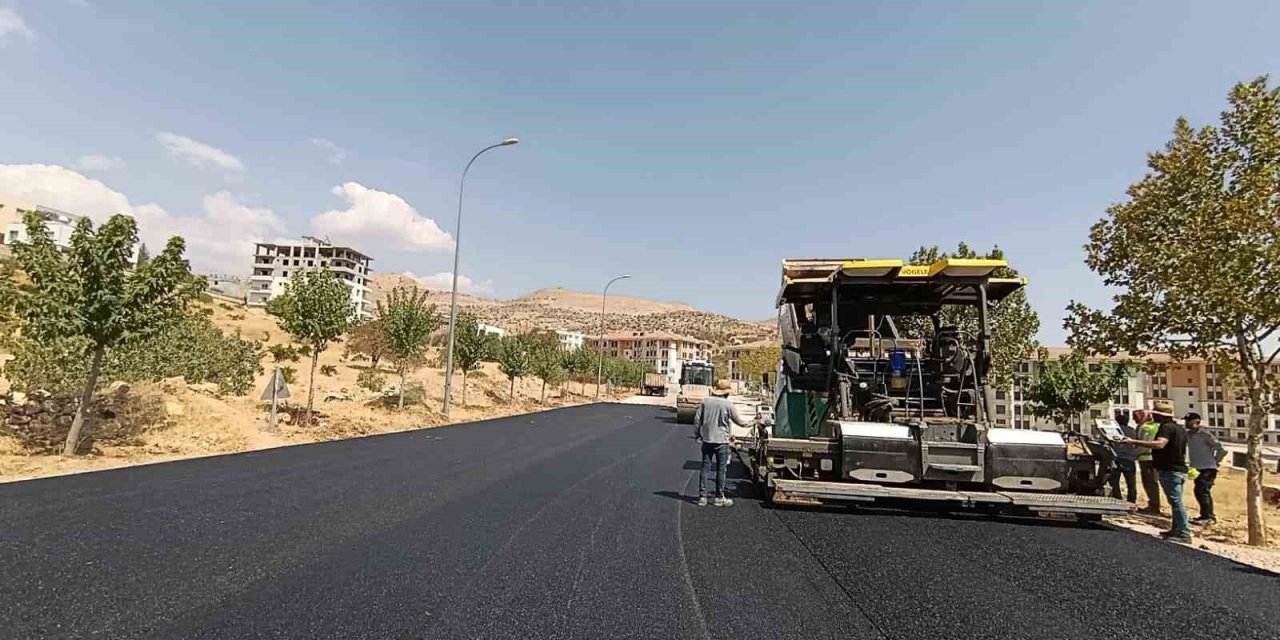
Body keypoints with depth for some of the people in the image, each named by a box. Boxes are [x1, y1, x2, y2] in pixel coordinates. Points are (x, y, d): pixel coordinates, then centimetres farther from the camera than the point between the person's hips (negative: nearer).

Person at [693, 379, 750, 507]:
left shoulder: (705, 401, -1)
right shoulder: (728, 405, -10)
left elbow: (697, 419, 2)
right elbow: (738, 421, 2)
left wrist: (697, 434, 14)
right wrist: (749, 423, 21)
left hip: (707, 440, 3)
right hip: (721, 441, -3)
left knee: (705, 468, 8)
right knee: (720, 470, 6)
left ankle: (702, 496, 10)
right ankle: (719, 498, 13)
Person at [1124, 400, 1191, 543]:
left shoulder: (1166, 427, -17)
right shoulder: (1180, 428, 16)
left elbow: (1159, 444, -36)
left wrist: (1134, 442, -41)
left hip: (1170, 470, -11)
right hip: (1179, 468, 11)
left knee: (1176, 501, -9)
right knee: (1177, 501, 17)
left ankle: (1184, 534, -8)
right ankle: (1177, 530, 25)